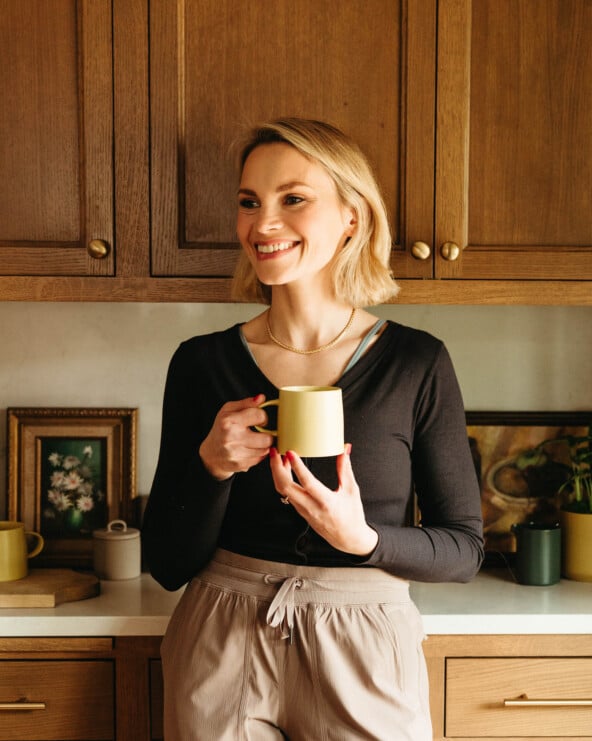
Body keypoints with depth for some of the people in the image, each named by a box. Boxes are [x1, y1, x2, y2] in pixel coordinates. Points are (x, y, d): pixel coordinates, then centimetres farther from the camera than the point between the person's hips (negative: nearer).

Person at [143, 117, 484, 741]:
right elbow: (167, 565, -2)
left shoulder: (417, 364, -7)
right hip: (221, 654, 1)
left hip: (360, 657, 0)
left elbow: (465, 548, -2)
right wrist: (211, 466, -19)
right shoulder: (201, 362, -4)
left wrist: (362, 541, -20)